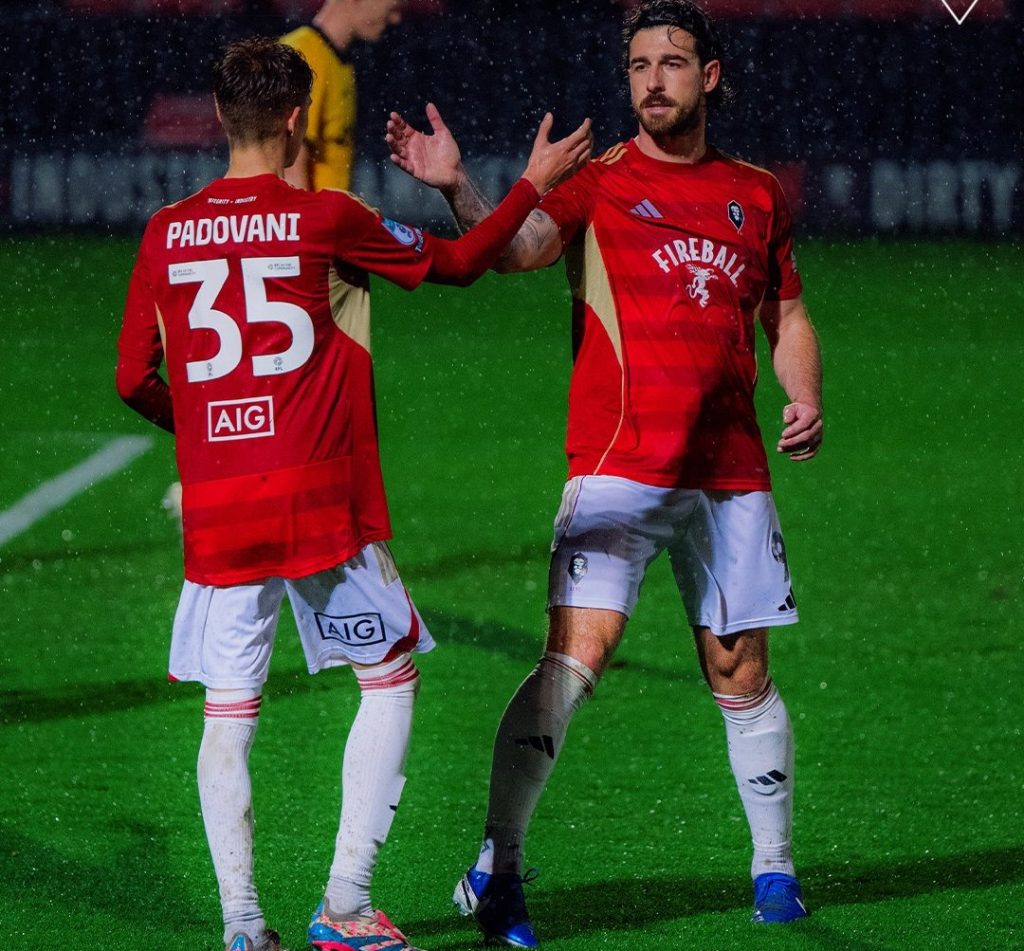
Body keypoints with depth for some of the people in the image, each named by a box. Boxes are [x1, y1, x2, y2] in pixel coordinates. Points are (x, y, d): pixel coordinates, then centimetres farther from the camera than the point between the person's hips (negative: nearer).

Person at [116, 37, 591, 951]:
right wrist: (535, 183, 21)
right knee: (390, 679, 11)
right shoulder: (325, 217, -4)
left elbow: (135, 380, 9)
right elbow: (458, 261, 8)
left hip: (216, 509, 3)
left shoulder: (167, 233, 5)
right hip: (322, 500, -3)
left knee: (230, 707, 8)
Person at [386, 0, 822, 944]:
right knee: (575, 657, -15)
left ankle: (775, 867, 24)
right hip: (619, 465, -4)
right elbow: (519, 247, -16)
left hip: (730, 474, 4)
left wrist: (804, 401, 5)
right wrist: (457, 187, -33)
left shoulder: (756, 193, 14)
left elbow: (787, 314, 23)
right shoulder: (599, 180, 2)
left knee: (742, 673, 9)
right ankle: (497, 865, -13)